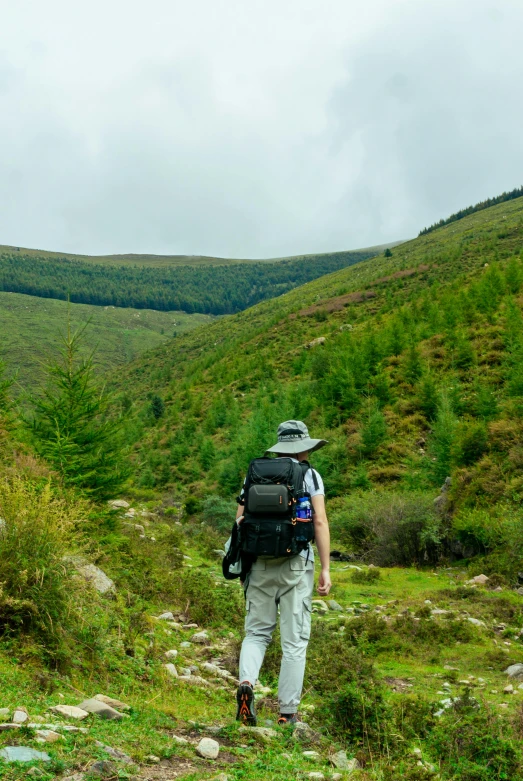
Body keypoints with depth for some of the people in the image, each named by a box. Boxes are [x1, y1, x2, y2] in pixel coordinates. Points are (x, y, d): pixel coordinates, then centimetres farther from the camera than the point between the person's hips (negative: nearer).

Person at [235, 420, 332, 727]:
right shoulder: (310, 476, 1)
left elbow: (240, 520, 6)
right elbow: (320, 522, -7)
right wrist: (326, 569, -5)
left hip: (260, 563, 3)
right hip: (297, 563, -2)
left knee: (257, 632, 13)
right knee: (294, 640, 6)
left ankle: (246, 682, -14)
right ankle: (288, 712, 8)